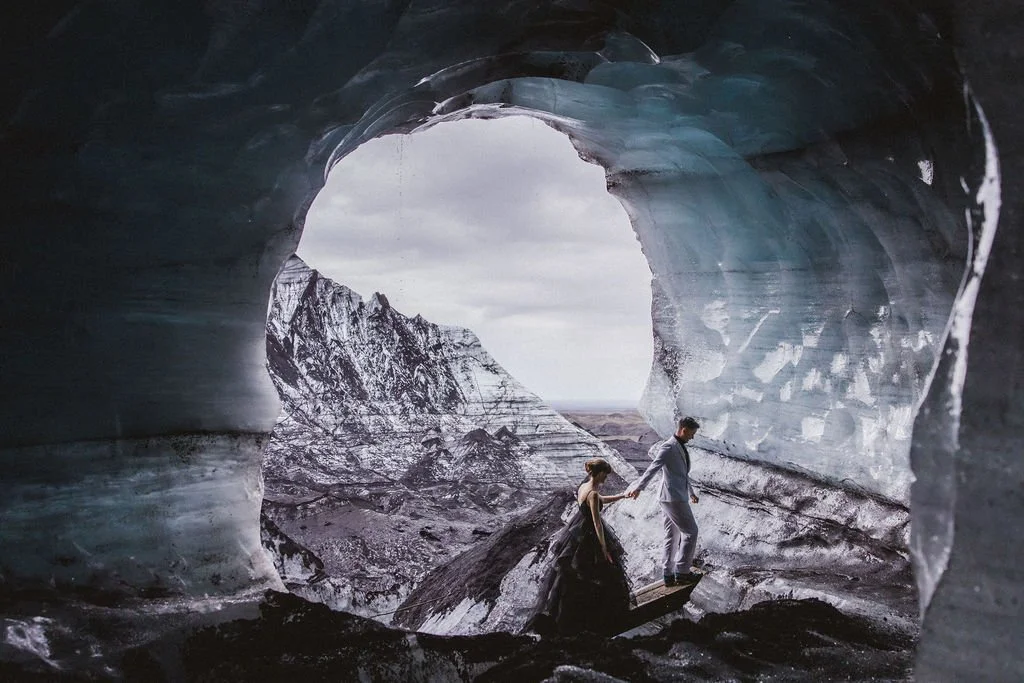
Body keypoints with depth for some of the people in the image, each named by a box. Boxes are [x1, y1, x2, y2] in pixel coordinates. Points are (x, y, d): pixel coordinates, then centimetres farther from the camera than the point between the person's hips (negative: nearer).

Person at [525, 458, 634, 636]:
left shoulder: (583, 486, 5)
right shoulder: (593, 493, -23)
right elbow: (597, 523, -24)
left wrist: (621, 496, 27)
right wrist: (604, 548, -21)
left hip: (576, 533, 9)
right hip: (588, 537, -9)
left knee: (568, 575, 17)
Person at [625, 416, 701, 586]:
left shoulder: (680, 448, 17)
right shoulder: (668, 448, -14)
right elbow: (653, 468, -28)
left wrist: (691, 492, 43)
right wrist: (638, 487, -41)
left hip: (677, 498, 10)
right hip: (673, 498, -10)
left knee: (672, 536, 10)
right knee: (690, 532, -2)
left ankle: (669, 575, 14)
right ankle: (682, 572, 3)